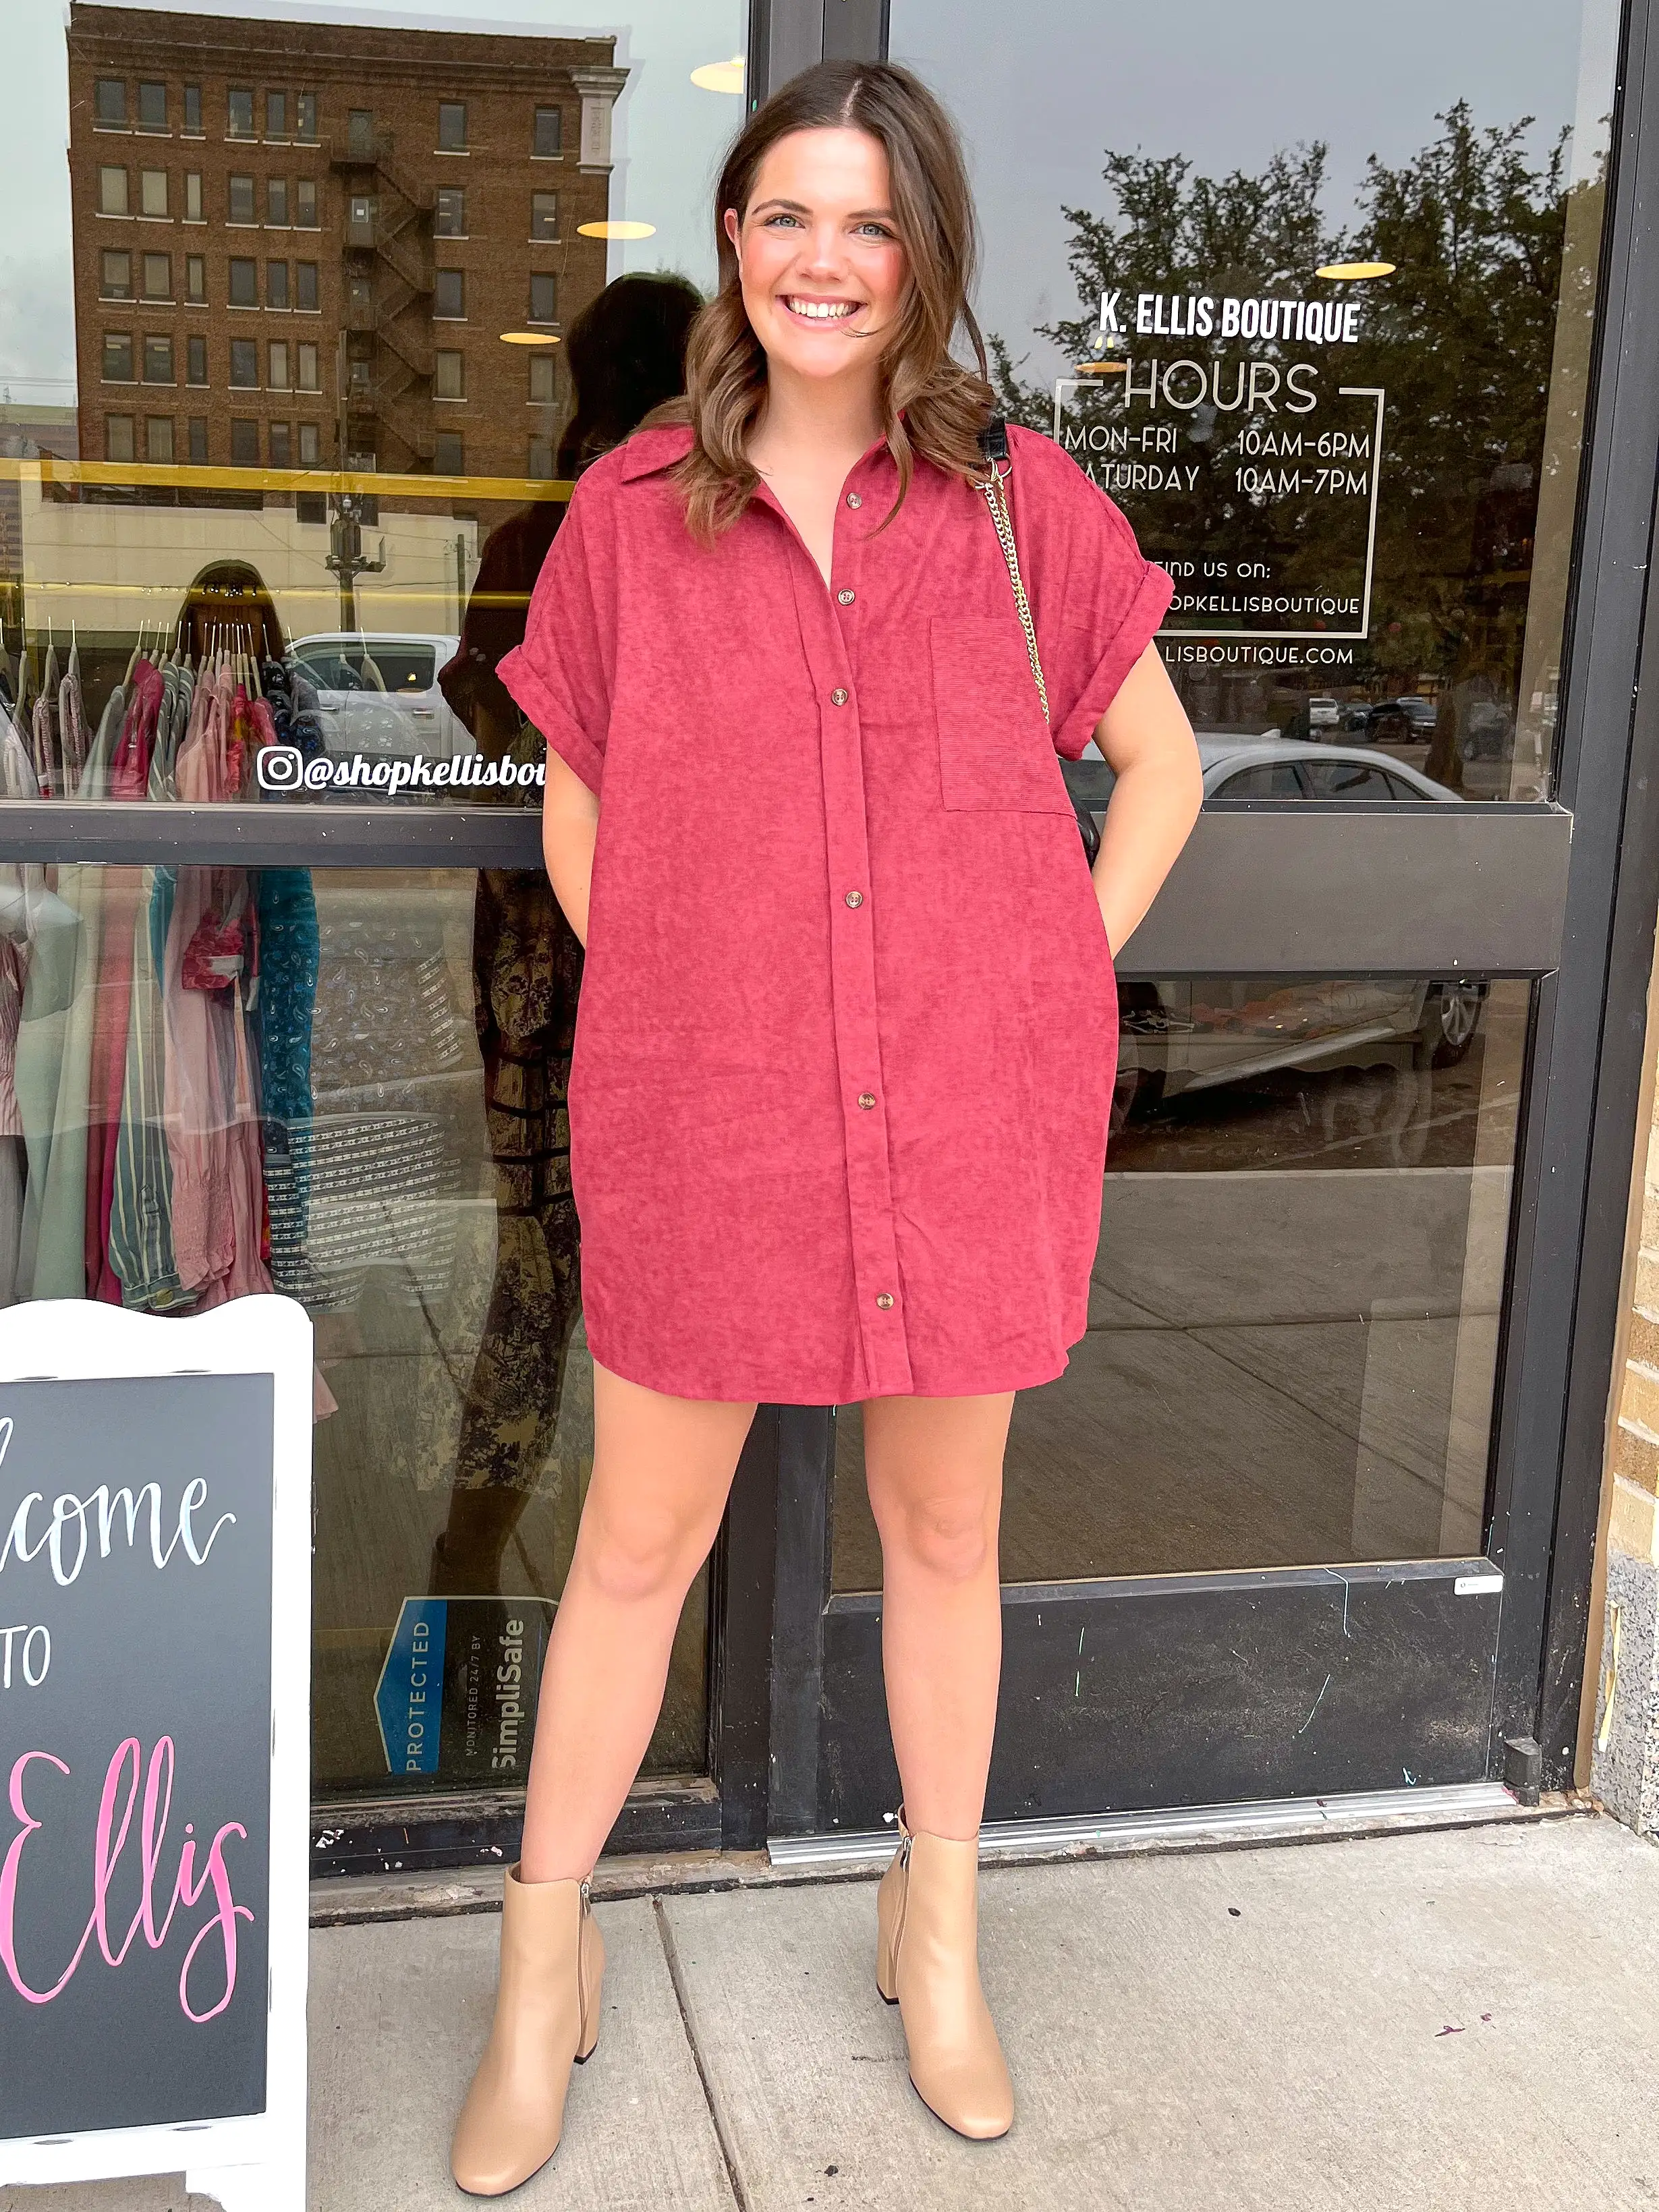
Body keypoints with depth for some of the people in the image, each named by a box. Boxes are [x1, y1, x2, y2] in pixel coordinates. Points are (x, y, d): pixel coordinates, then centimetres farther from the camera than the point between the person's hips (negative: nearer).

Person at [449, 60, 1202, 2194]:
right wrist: (685, 1012, 2)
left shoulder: (1020, 500, 2)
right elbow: (574, 817, 10)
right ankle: (545, 1959, 29)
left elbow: (1160, 769, 10)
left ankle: (936, 1933, 36)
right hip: (701, 1116, 0)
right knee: (637, 1541, 9)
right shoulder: (633, 509, 2)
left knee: (942, 1527, 14)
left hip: (967, 1112, 1)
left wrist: (1055, 986, 2)